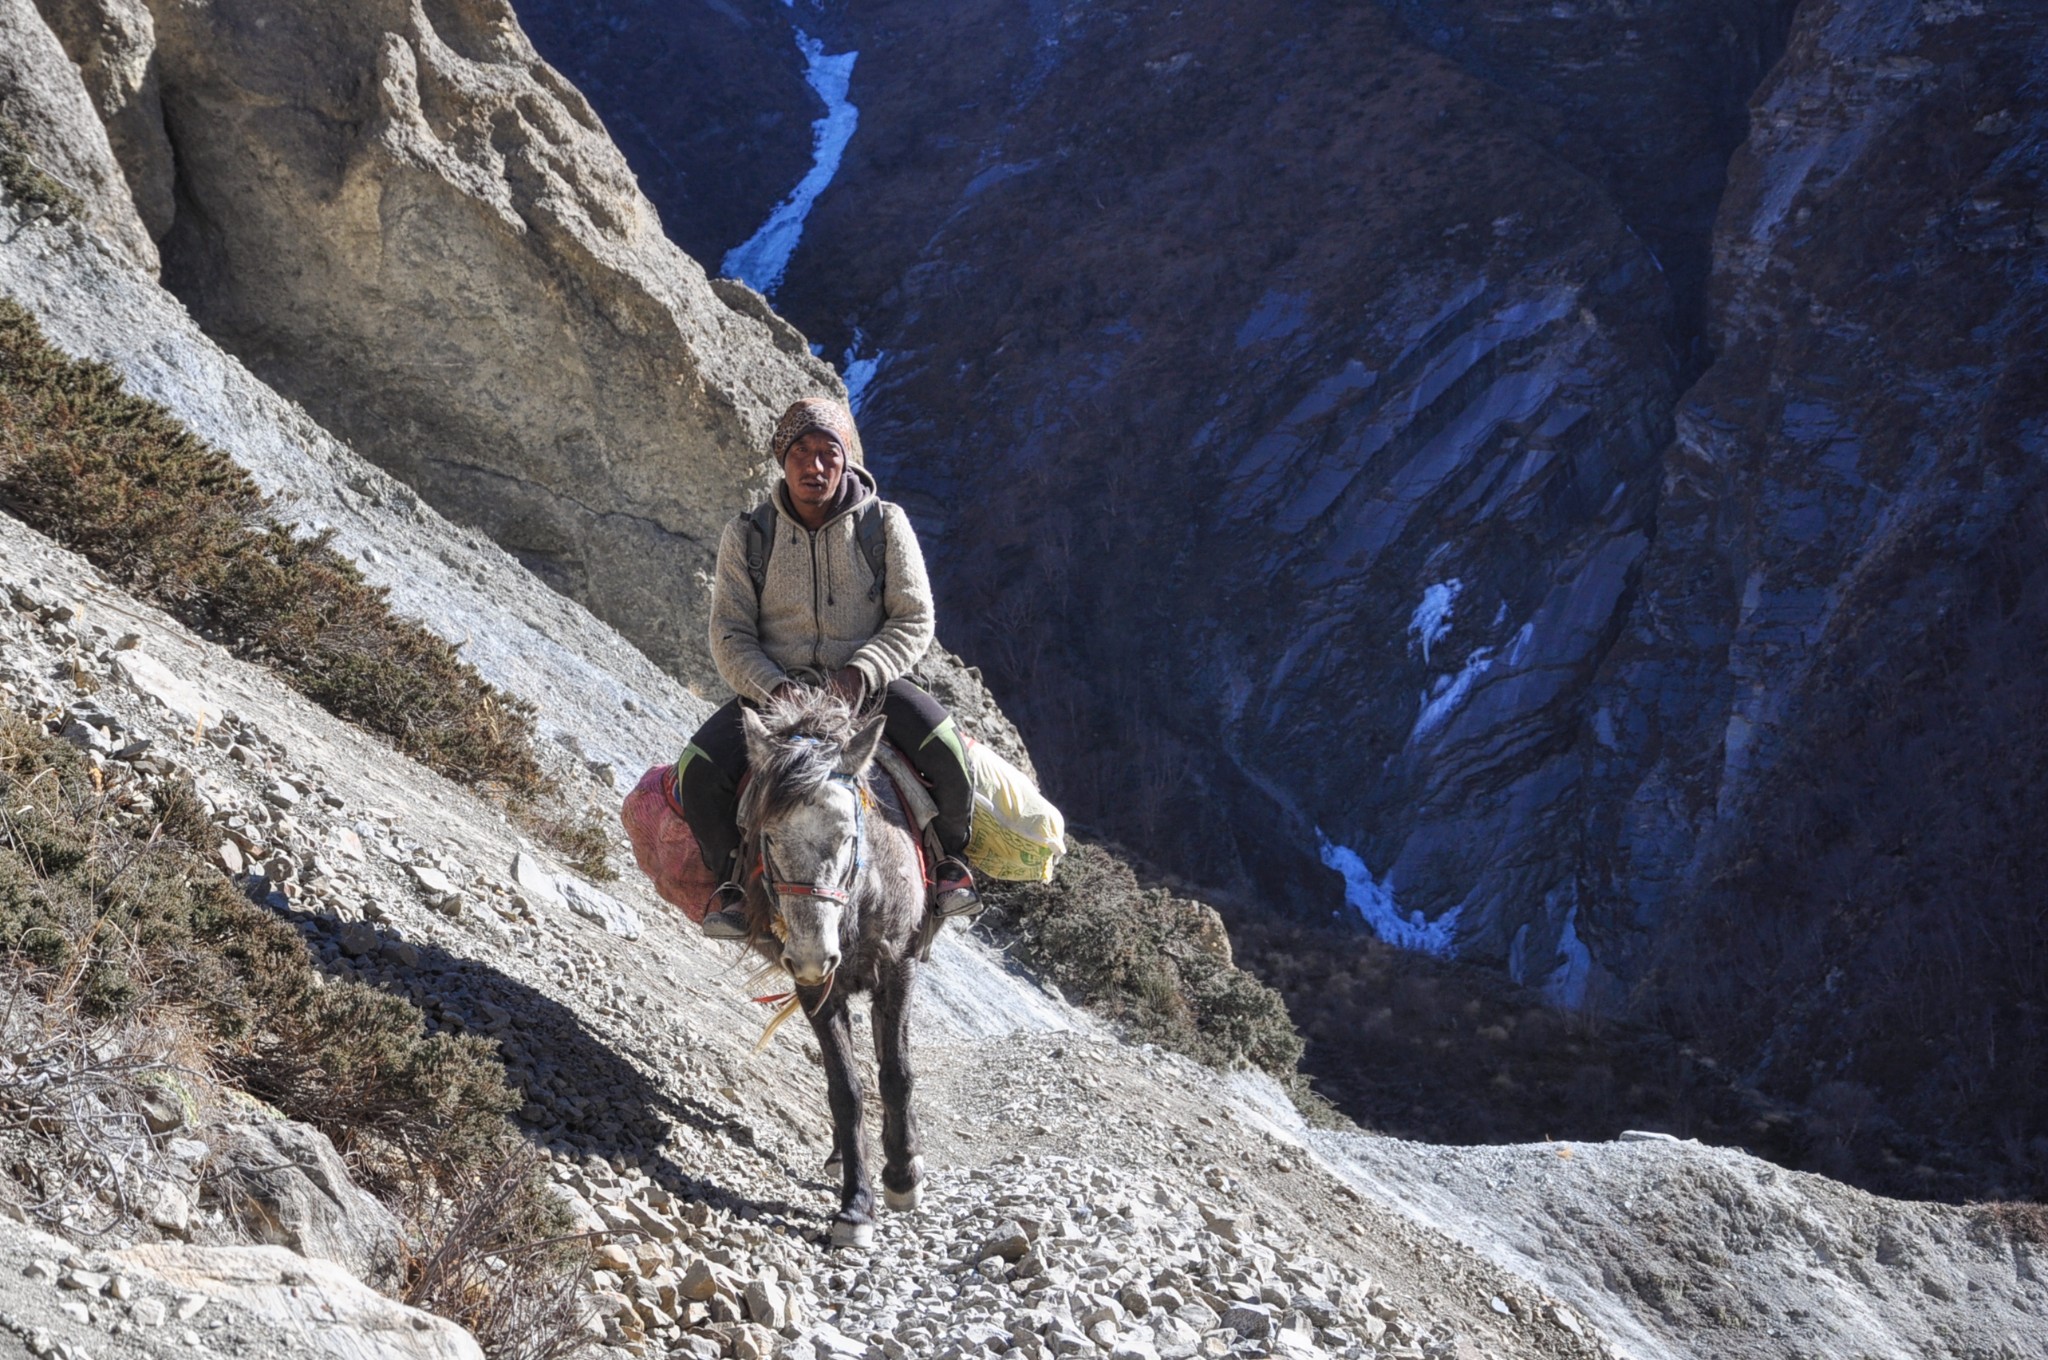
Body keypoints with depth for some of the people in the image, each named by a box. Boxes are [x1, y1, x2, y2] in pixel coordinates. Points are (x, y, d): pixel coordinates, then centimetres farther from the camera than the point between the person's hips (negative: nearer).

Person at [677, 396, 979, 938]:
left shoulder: (885, 524, -2)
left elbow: (913, 621, -3)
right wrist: (772, 688, -20)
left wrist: (859, 674, -21)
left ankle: (949, 855, 2)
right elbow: (729, 634, -1)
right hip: (771, 686, 1)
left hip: (868, 684, -1)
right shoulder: (746, 535, 0)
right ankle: (731, 878, 3)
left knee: (944, 750, -29)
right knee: (699, 771, -24)